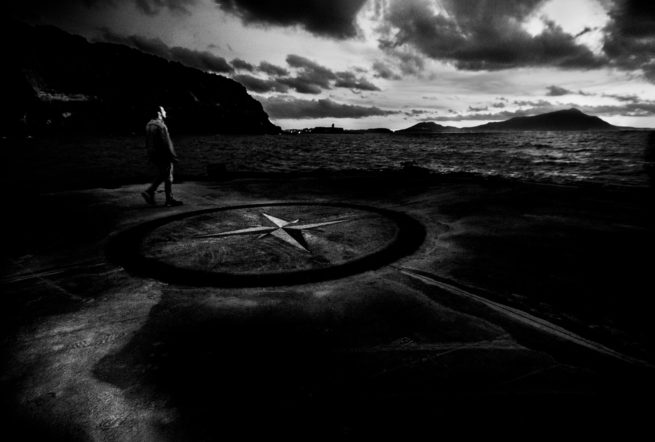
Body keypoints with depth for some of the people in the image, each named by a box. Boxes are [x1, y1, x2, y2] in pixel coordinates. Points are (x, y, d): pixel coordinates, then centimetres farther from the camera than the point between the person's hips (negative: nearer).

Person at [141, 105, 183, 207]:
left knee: (161, 175, 19)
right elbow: (166, 143, -21)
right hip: (162, 155, -9)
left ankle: (149, 192, 10)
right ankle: (169, 200, 8)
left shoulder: (149, 125, 11)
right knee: (168, 177, 1)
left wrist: (150, 154, 22)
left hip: (153, 155, 9)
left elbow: (147, 142, 16)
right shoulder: (160, 126, -18)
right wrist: (173, 156, -16)